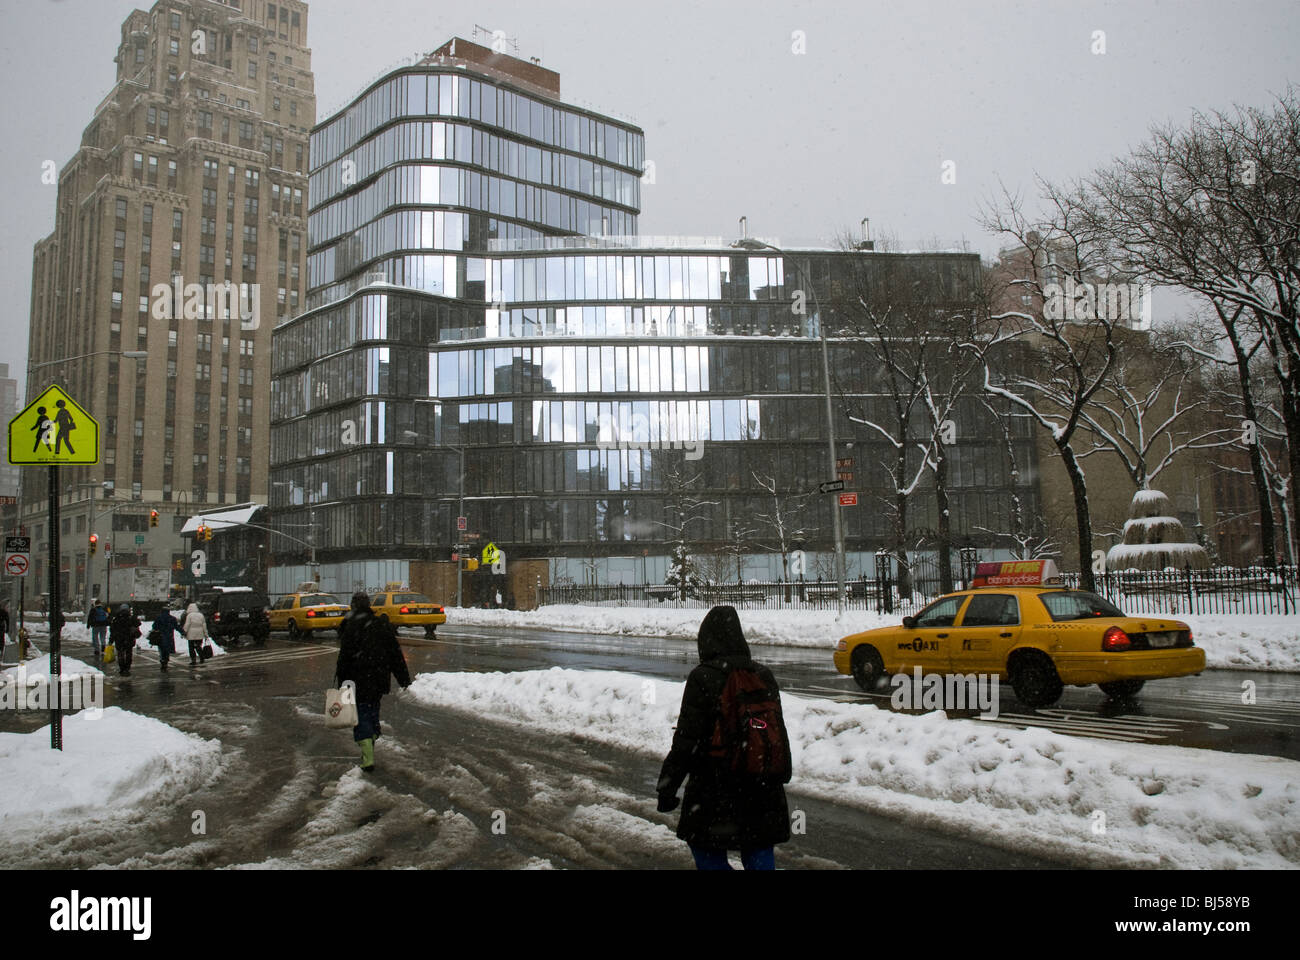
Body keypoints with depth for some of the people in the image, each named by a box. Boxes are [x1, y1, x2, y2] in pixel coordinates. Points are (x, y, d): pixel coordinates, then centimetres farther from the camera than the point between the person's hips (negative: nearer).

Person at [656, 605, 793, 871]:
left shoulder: (703, 678, -14)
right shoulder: (764, 676, 5)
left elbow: (686, 740, -15)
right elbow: (779, 732, 13)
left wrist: (667, 786, -8)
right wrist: (780, 776, 24)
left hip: (715, 788, -5)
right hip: (763, 788, 5)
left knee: (707, 852, 11)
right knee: (759, 852, 14)